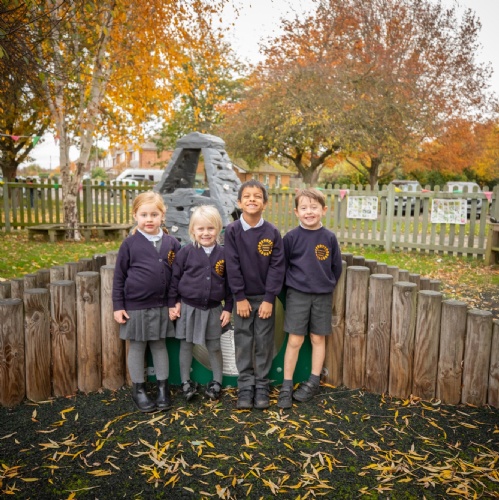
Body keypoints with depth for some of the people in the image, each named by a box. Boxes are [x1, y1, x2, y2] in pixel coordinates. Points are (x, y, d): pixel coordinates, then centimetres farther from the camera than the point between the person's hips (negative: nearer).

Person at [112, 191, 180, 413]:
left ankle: (163, 387, 28)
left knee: (159, 345, 14)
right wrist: (118, 306, -4)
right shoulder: (129, 243, -6)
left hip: (161, 306, 2)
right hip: (135, 306, -2)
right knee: (137, 347, 11)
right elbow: (119, 276, -2)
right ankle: (138, 390, 26)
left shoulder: (171, 243, 0)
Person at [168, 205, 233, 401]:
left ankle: (217, 382, 30)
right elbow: (175, 278, -2)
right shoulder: (185, 252, -7)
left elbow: (229, 283, 2)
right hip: (188, 307, -1)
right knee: (186, 345, 12)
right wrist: (173, 303, -3)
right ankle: (186, 382, 29)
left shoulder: (223, 253, -3)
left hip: (213, 309, 1)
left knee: (214, 347, 13)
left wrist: (228, 308, 1)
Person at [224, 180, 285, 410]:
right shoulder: (232, 230, -7)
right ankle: (245, 387, 18)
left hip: (265, 297, 0)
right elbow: (232, 266, -9)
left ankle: (262, 387, 19)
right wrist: (240, 297, -11)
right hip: (243, 297, 0)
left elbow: (277, 267, -7)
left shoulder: (272, 232, -6)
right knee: (243, 343, 6)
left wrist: (269, 298, -11)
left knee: (264, 343, 7)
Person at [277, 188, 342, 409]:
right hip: (297, 295, -2)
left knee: (318, 338, 11)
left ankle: (313, 382, 25)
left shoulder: (329, 237, -2)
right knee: (294, 341, 0)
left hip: (323, 296, 2)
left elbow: (336, 267, 7)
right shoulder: (291, 237, -7)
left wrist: (327, 285, 8)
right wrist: (293, 284, 5)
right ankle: (286, 386, 11)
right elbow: (282, 265, 2)